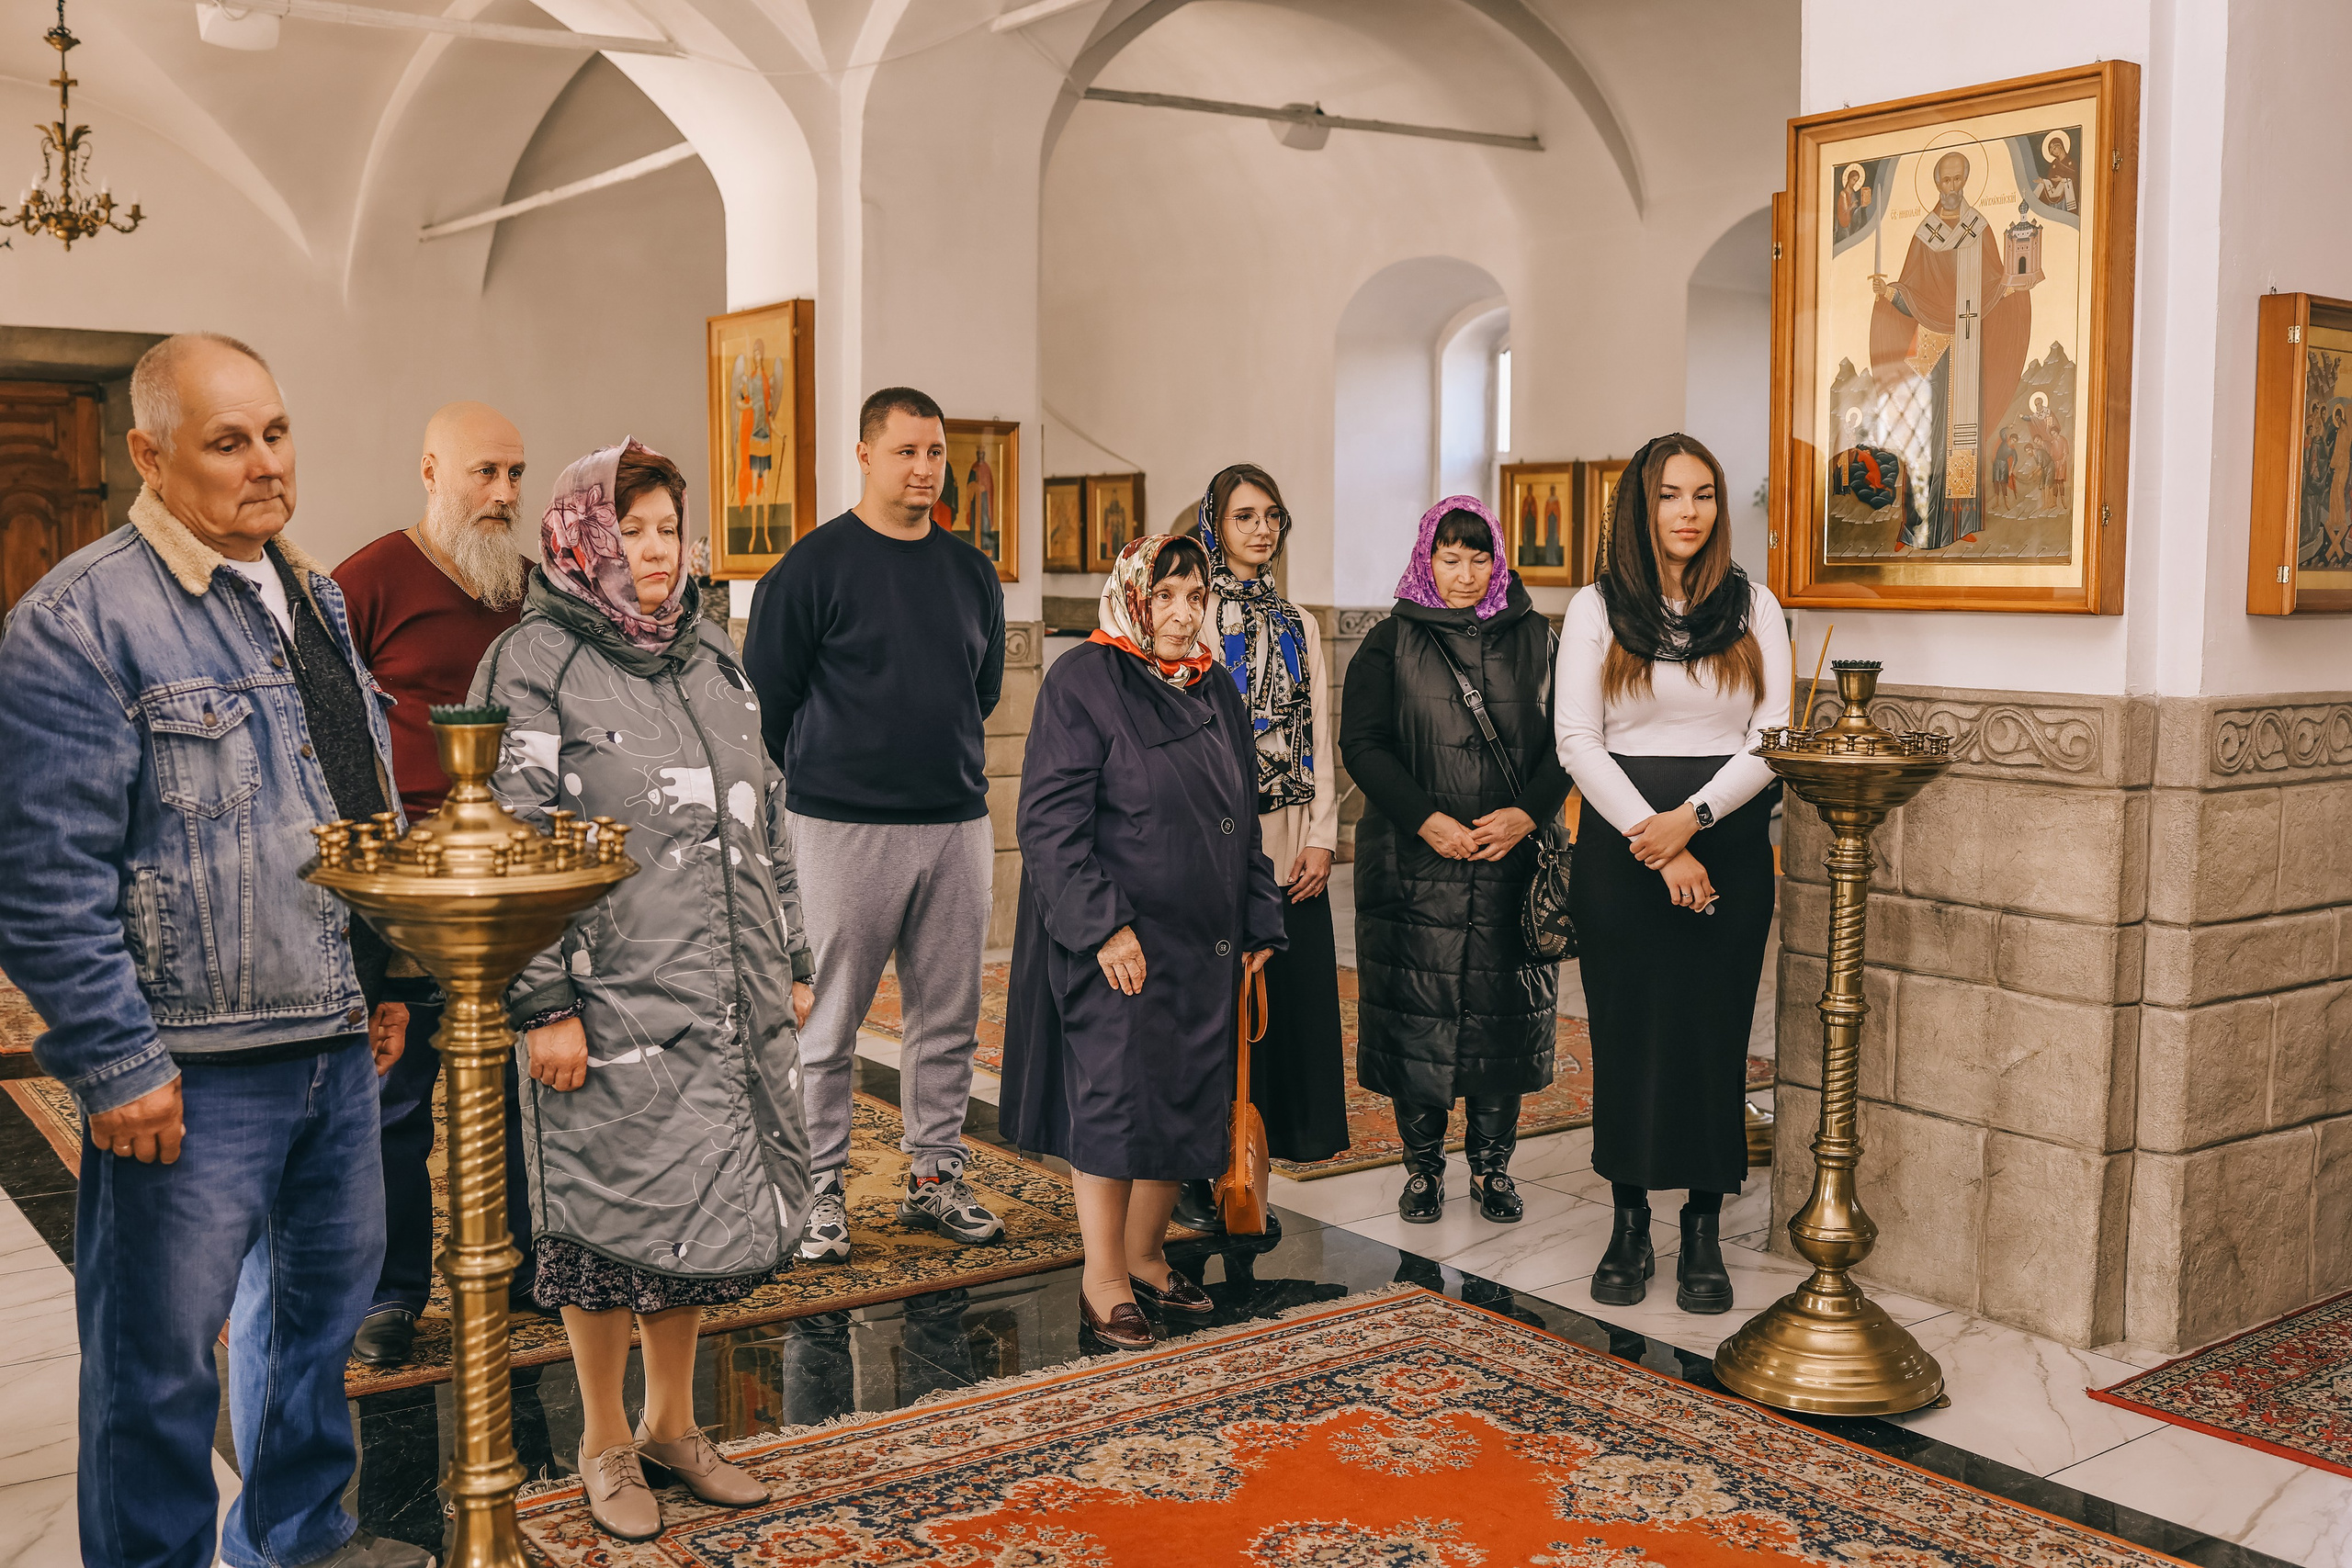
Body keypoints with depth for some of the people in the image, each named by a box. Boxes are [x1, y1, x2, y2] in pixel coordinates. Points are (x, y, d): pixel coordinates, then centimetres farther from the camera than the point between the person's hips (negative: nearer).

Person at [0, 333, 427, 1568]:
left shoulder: (312, 598, 12)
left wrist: (381, 982, 18)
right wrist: (117, 1066, -18)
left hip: (335, 1045, 8)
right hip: (190, 1071, -8)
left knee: (324, 1298, 21)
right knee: (164, 1356, 4)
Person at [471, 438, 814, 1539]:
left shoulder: (711, 658, 13)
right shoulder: (535, 664, -7)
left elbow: (766, 821, 17)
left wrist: (789, 962, 15)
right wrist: (545, 1002, -16)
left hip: (723, 995, 6)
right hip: (609, 1003, -6)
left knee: (704, 1206, 13)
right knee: (612, 1217, 4)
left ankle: (672, 1419, 30)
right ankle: (606, 1442, 23)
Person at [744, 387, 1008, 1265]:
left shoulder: (972, 573, 11)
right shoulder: (814, 567, -6)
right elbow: (764, 694, -1)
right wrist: (822, 773, 7)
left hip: (958, 827, 5)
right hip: (844, 829, -5)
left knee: (948, 1019, 11)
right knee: (827, 1021, 1)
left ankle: (934, 1177, 24)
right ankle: (819, 1192, 13)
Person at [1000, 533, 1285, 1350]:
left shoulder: (1216, 691, 11)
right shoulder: (1083, 682, -9)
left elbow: (1244, 820, 18)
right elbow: (1050, 821, -14)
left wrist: (1258, 926, 12)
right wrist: (1104, 926, -20)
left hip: (1205, 941, 7)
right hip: (1117, 938, -6)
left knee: (1188, 1098, 10)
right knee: (1116, 1099, -2)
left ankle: (1144, 1254, 26)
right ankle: (1103, 1278, 11)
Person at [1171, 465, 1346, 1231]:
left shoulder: (1298, 625, 15)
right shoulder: (1192, 617, -1)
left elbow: (1319, 738, 12)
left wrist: (1322, 838, 2)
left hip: (1289, 843, 5)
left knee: (1284, 994, 3)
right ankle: (1198, 1175, 8)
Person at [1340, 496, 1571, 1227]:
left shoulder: (1533, 640, 9)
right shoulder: (1390, 643, 4)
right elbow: (1361, 744, -3)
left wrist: (1526, 815, -11)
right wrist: (1427, 820, -13)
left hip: (1513, 857, 2)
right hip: (1413, 860, -1)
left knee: (1506, 1010, 3)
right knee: (1417, 1010, 0)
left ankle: (1492, 1165, 16)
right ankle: (1423, 1165, 14)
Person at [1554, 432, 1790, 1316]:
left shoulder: (1752, 607, 8)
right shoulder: (1597, 608, 4)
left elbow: (1773, 737, 1)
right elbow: (1576, 739, -4)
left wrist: (1692, 818, -13)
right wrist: (1652, 840, -12)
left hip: (1729, 842, 1)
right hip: (1620, 843, -1)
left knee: (1714, 1029, 1)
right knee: (1626, 1029, 2)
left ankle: (1704, 1235, 10)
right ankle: (1630, 1229, 12)